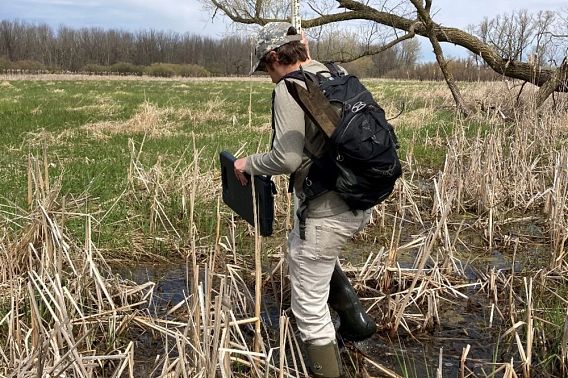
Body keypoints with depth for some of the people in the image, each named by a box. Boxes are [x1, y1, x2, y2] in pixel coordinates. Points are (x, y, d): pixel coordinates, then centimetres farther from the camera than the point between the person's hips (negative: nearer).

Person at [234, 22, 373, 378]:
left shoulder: (289, 88, -14)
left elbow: (287, 158, -23)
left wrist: (248, 164, -5)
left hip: (325, 213, -9)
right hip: (360, 205, 9)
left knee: (310, 309, 7)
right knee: (299, 242, 35)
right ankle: (354, 314, 29)